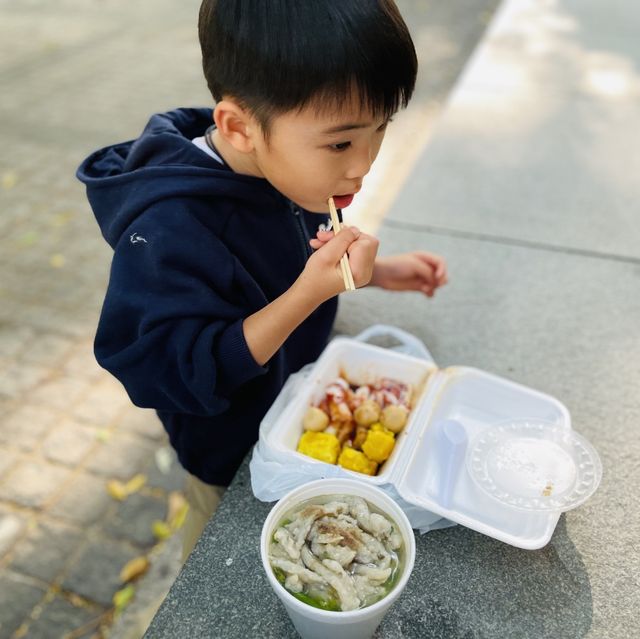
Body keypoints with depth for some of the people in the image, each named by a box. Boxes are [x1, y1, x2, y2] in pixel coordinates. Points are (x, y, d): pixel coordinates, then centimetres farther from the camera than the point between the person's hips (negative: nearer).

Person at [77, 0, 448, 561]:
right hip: (234, 454, -6)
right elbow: (185, 375, -34)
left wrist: (377, 272, -9)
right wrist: (309, 293, -43)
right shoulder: (171, 233, -37)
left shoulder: (285, 169, -14)